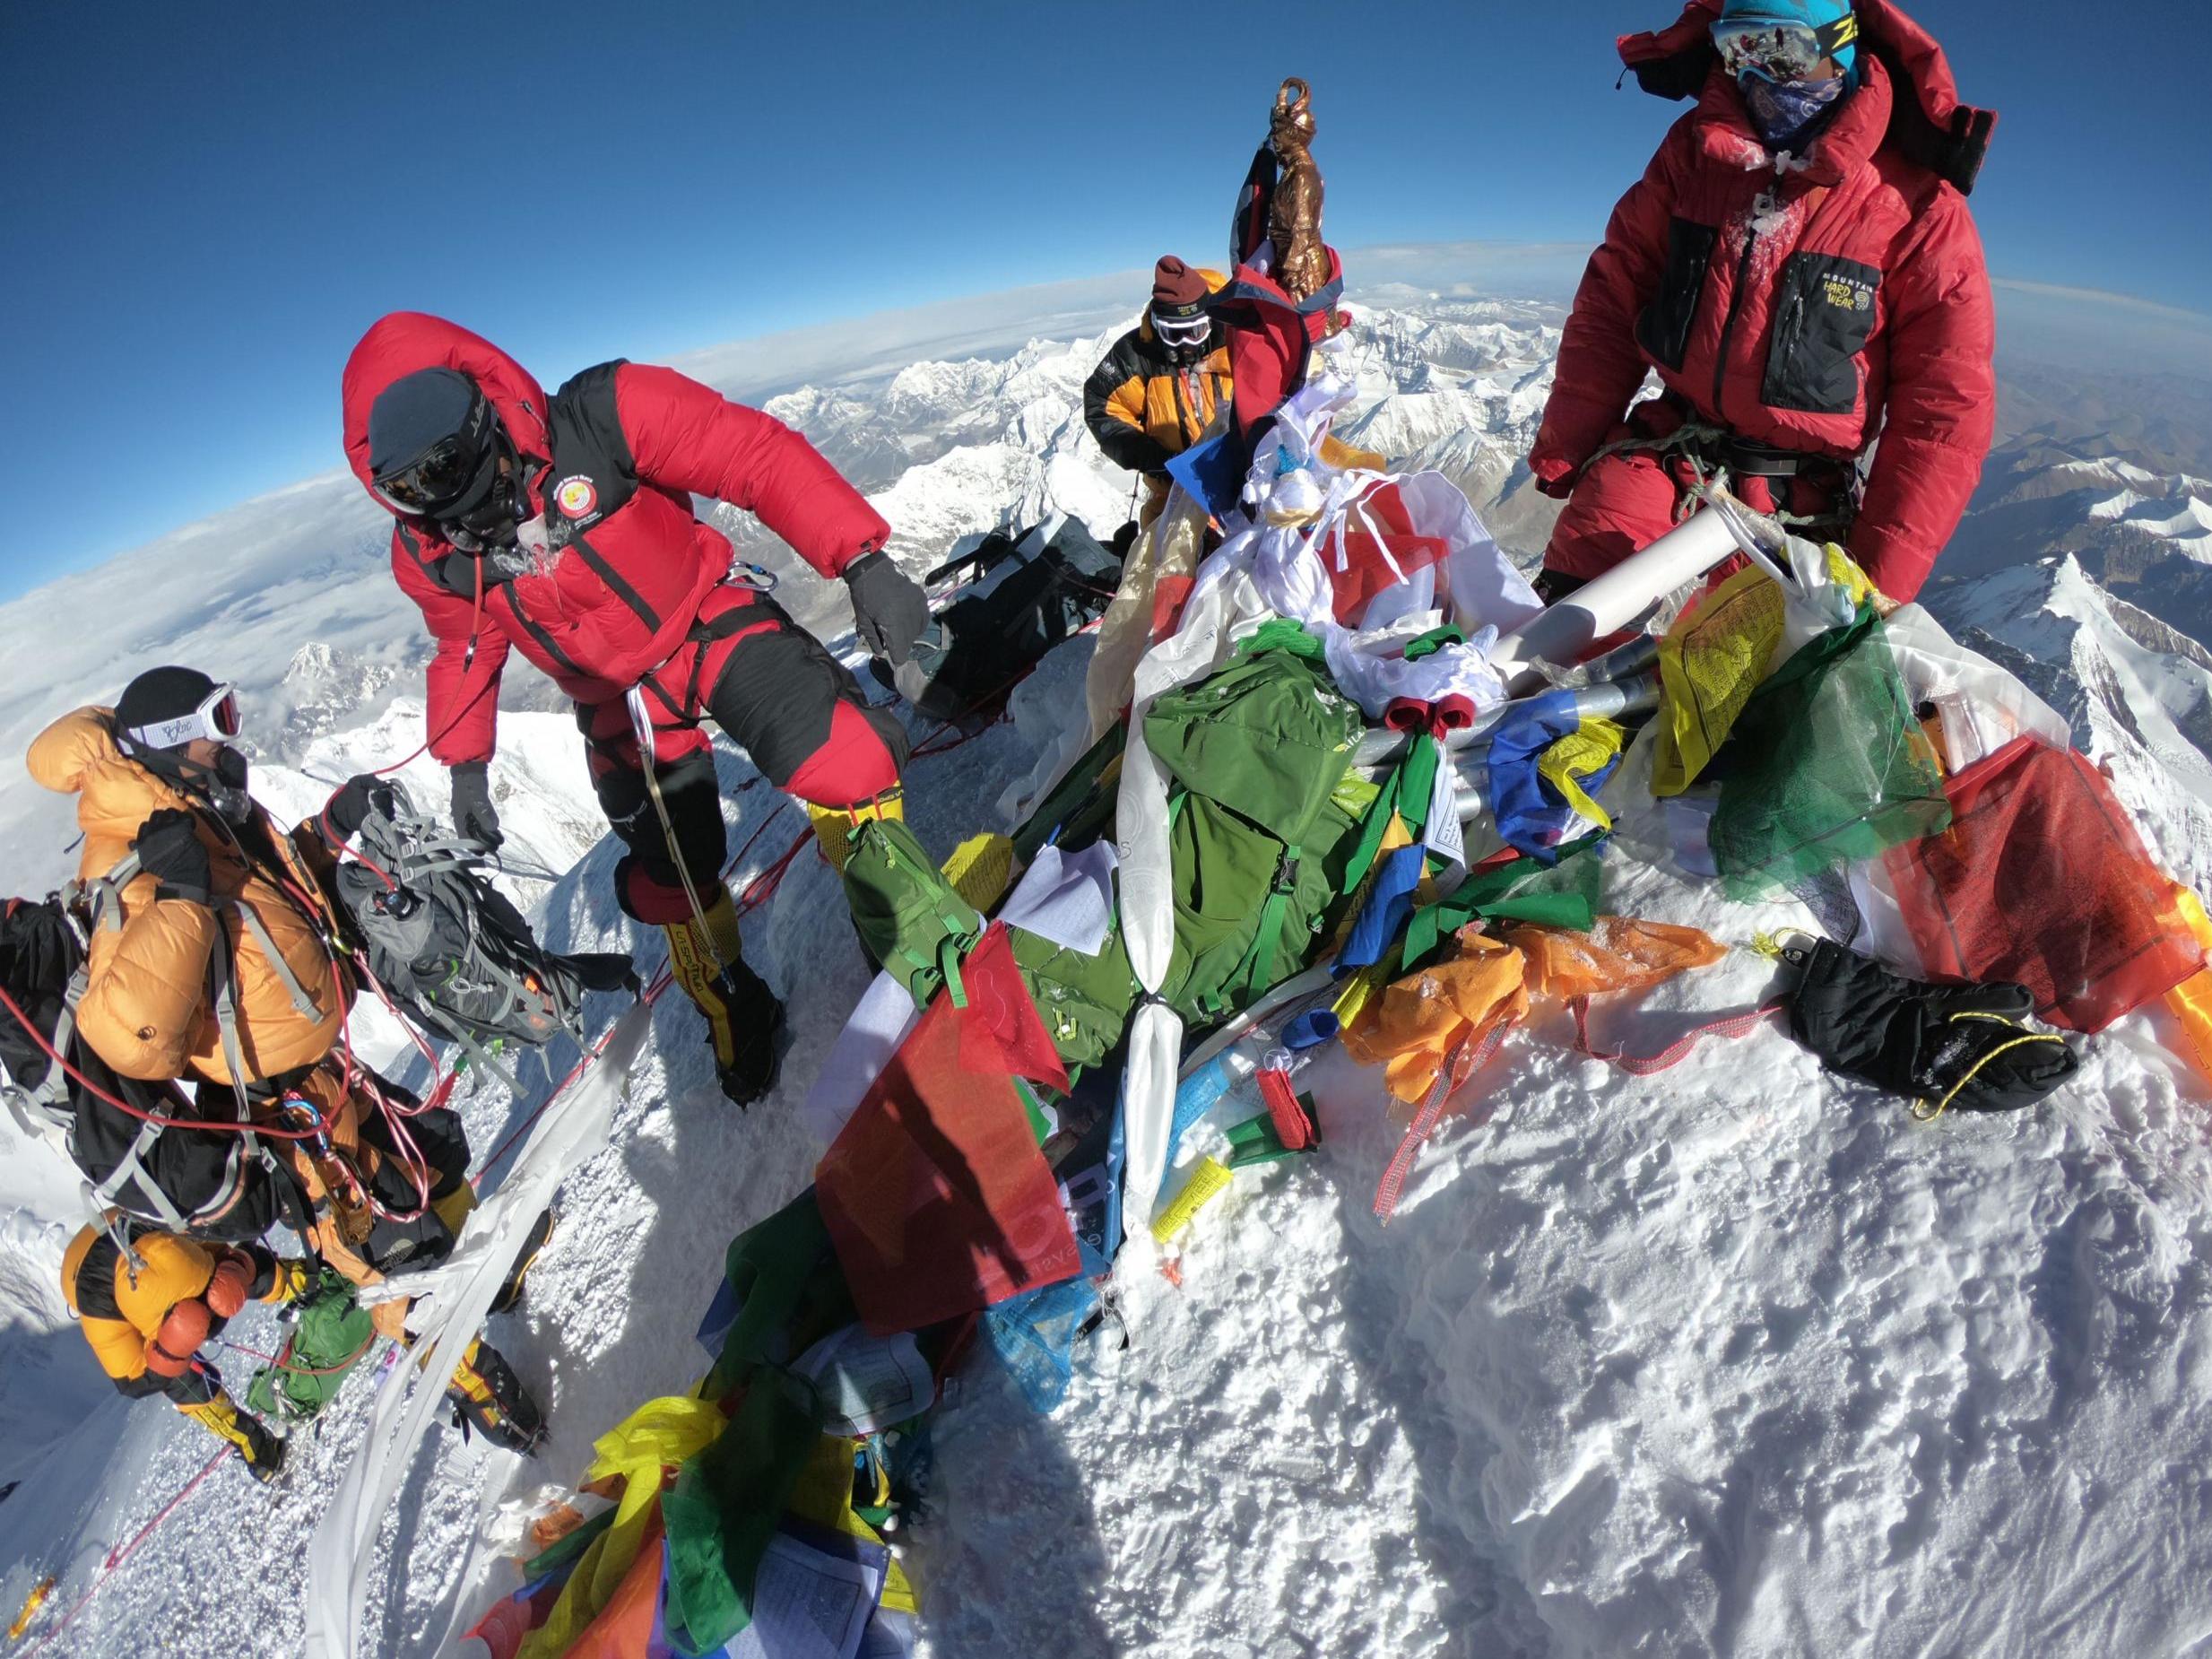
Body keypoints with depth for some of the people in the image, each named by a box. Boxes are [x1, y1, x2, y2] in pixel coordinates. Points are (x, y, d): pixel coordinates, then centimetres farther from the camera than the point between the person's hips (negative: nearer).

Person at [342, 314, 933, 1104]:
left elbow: (760, 456, -26)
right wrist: (465, 762, 9)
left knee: (838, 760, -30)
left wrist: (863, 560, -36)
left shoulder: (599, 417, -24)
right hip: (620, 701, 4)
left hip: (711, 623, -3)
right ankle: (732, 1005, 38)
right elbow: (466, 650, 11)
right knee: (671, 875, 10)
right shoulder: (429, 553, -8)